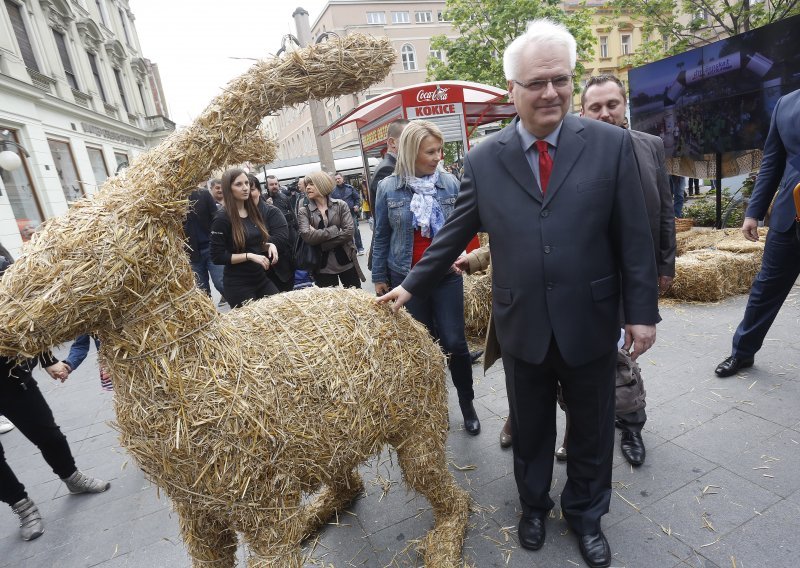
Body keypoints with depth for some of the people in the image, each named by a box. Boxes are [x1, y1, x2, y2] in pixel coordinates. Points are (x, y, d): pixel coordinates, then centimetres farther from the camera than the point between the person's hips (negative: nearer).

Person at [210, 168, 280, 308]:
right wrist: (249, 256, -21)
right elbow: (217, 257, -14)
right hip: (238, 284, -6)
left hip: (261, 278, 6)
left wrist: (269, 245, -1)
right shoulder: (222, 218, -13)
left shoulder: (253, 211, 7)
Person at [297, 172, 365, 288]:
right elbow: (307, 236, -15)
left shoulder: (340, 205, 0)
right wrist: (335, 230, -16)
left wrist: (319, 239, -15)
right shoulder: (304, 211, 1)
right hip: (323, 266, 0)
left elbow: (348, 232, -12)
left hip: (346, 262, 0)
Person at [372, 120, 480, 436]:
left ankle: (467, 404, 23)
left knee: (454, 342, 0)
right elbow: (381, 237, 5)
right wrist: (379, 277, 6)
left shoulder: (450, 183, -1)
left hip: (446, 275, 0)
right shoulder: (388, 188, -2)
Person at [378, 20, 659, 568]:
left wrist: (643, 311, -3)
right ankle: (534, 504, 47)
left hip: (591, 322, 0)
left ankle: (586, 513, 46)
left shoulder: (611, 143, -4)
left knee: (592, 429, 18)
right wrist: (412, 284, 5)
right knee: (530, 429, 20)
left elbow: (634, 236, -3)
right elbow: (454, 234, 4)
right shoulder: (483, 159, -2)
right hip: (522, 325, 1)